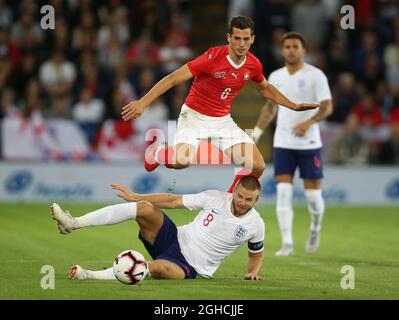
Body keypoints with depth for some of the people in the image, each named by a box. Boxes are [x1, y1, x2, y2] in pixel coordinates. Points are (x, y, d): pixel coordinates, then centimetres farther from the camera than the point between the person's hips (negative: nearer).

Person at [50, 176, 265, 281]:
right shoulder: (215, 198, -3)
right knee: (144, 208, -22)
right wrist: (136, 197, 0)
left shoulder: (255, 225, -5)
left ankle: (90, 276, -36)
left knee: (159, 268, -40)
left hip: (190, 267, -3)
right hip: (176, 239, 3)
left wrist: (253, 272, -3)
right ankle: (74, 223, -26)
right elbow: (173, 201, 3)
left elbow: (256, 254, 16)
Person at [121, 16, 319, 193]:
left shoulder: (253, 64, -4)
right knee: (182, 160, -31)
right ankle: (156, 153, 7)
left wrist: (294, 106, 17)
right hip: (194, 116, -5)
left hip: (223, 120, 5)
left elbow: (265, 88, 20)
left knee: (257, 166, -9)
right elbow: (173, 79, -21)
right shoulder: (213, 57, -22)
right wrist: (143, 103, -28)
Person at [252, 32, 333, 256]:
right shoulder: (276, 77, 10)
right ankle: (287, 243, -9)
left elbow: (327, 107, -9)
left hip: (309, 143, -3)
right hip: (283, 144, 3)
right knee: (283, 192, -9)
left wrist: (309, 122, -25)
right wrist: (256, 134, 14)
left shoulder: (315, 75, -4)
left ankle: (316, 227, 30)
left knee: (313, 193, -1)